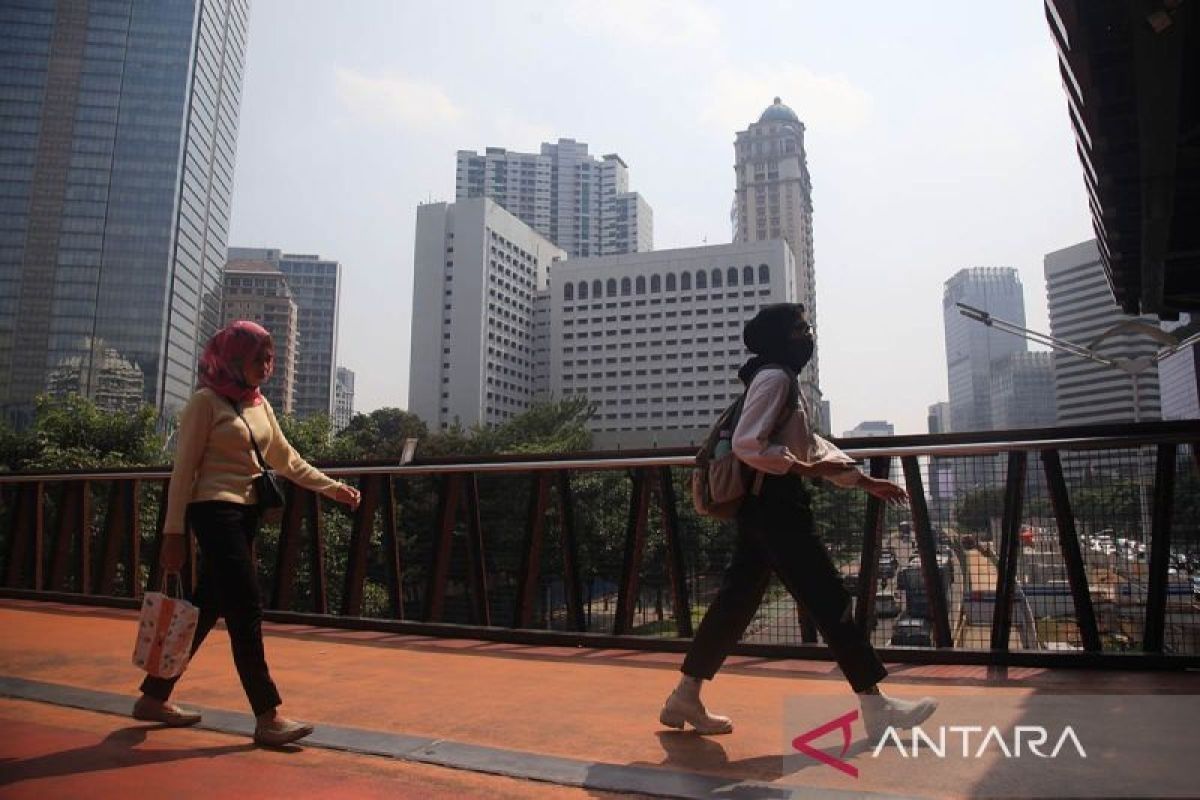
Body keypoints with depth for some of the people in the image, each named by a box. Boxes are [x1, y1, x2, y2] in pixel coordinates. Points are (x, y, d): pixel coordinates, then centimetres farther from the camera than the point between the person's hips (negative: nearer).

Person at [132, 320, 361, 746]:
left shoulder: (260, 404, 14)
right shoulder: (206, 401, -6)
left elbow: (287, 460, 14)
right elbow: (184, 468, -9)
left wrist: (333, 487, 6)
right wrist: (173, 532, -11)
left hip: (245, 514, 8)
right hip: (215, 510, -8)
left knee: (208, 608, 12)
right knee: (247, 609, -9)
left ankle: (154, 697, 28)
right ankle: (267, 716, -4)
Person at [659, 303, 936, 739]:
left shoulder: (782, 380, 21)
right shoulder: (774, 377, -12)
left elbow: (811, 444, 23)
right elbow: (747, 446, -22)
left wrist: (865, 481, 19)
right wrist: (806, 468, -17)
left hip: (767, 507, 10)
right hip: (775, 507, -10)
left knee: (736, 601, 10)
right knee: (831, 601, -2)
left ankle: (685, 697, 16)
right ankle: (876, 707, 9)